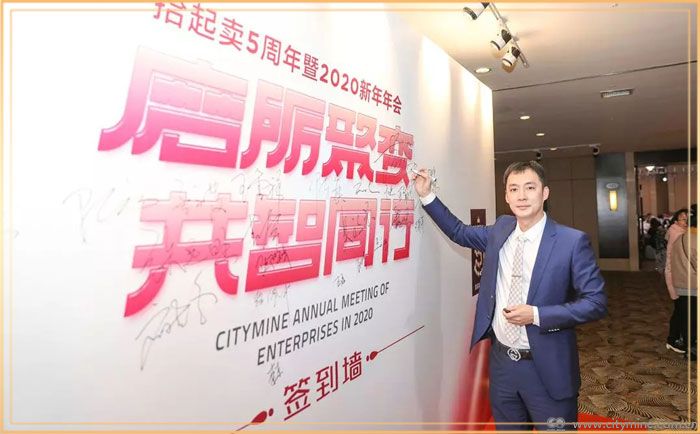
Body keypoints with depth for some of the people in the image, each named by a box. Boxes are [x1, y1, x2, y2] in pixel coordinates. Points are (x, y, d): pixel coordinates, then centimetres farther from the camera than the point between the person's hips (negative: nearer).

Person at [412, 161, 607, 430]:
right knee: (507, 427, 21)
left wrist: (536, 315, -21)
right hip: (501, 361, 4)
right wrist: (426, 195, 8)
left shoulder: (572, 241, -13)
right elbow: (459, 232, 16)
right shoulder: (501, 229, 0)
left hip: (547, 368, -4)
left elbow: (596, 302, -11)